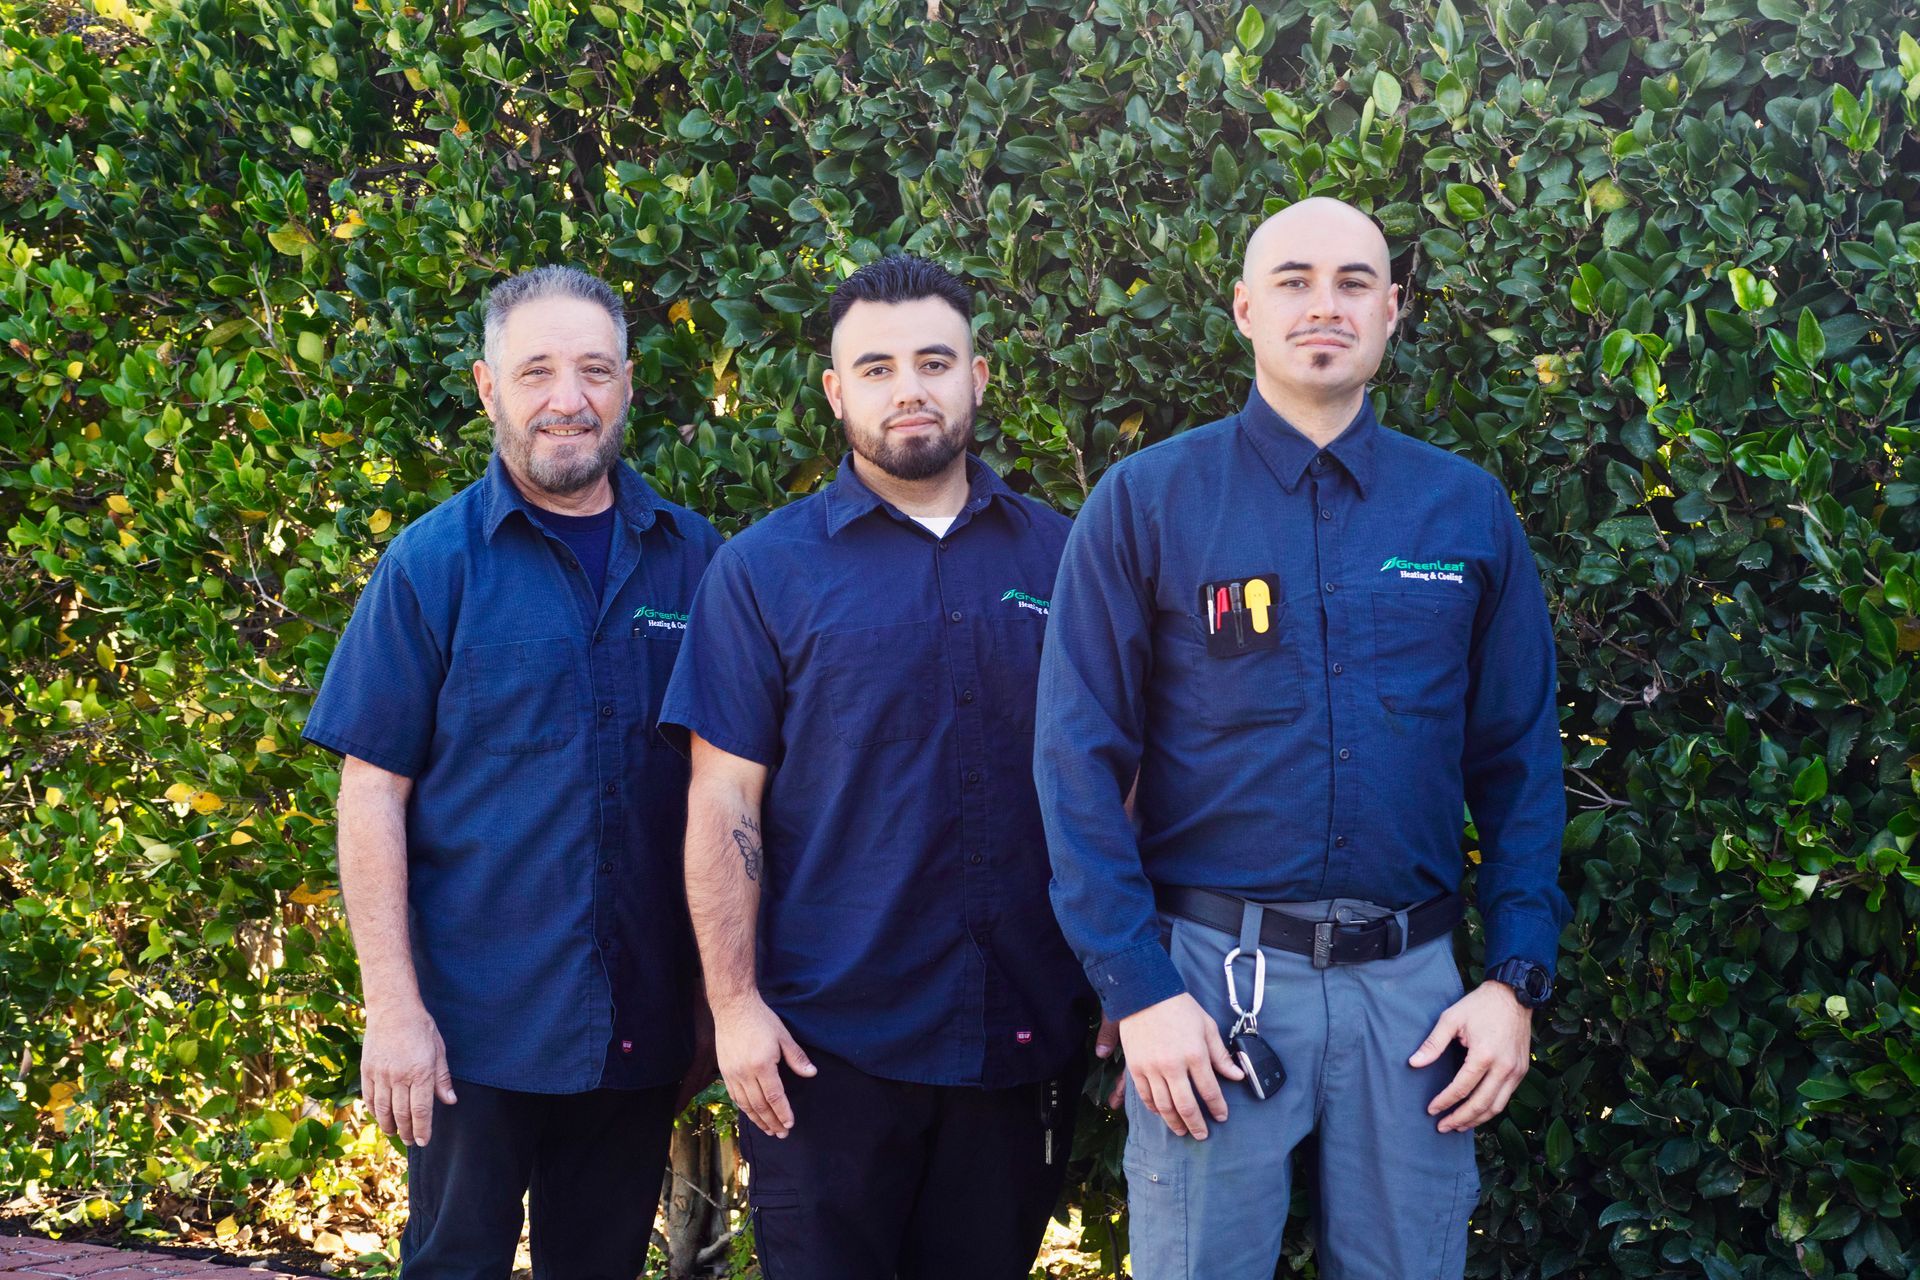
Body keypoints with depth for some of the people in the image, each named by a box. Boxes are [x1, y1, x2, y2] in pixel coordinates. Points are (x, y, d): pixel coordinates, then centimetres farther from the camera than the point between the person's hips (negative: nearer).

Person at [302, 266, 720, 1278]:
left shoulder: (691, 559, 3)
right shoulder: (432, 563, -4)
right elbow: (374, 793, -5)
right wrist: (393, 1006, -11)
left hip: (641, 1029, 3)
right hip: (475, 1025, -3)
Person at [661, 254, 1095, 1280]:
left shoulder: (1059, 556, 5)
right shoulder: (762, 569, -1)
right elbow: (723, 805, -4)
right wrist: (734, 1005, -10)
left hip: (1027, 1035, 3)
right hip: (826, 1040, -2)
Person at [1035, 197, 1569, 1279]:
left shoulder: (1469, 510, 7)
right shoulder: (1147, 501, -1)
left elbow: (1520, 761, 9)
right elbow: (1080, 761, -3)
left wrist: (1520, 981, 0)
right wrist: (1137, 987, -10)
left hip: (1412, 983, 2)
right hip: (1209, 974, -2)